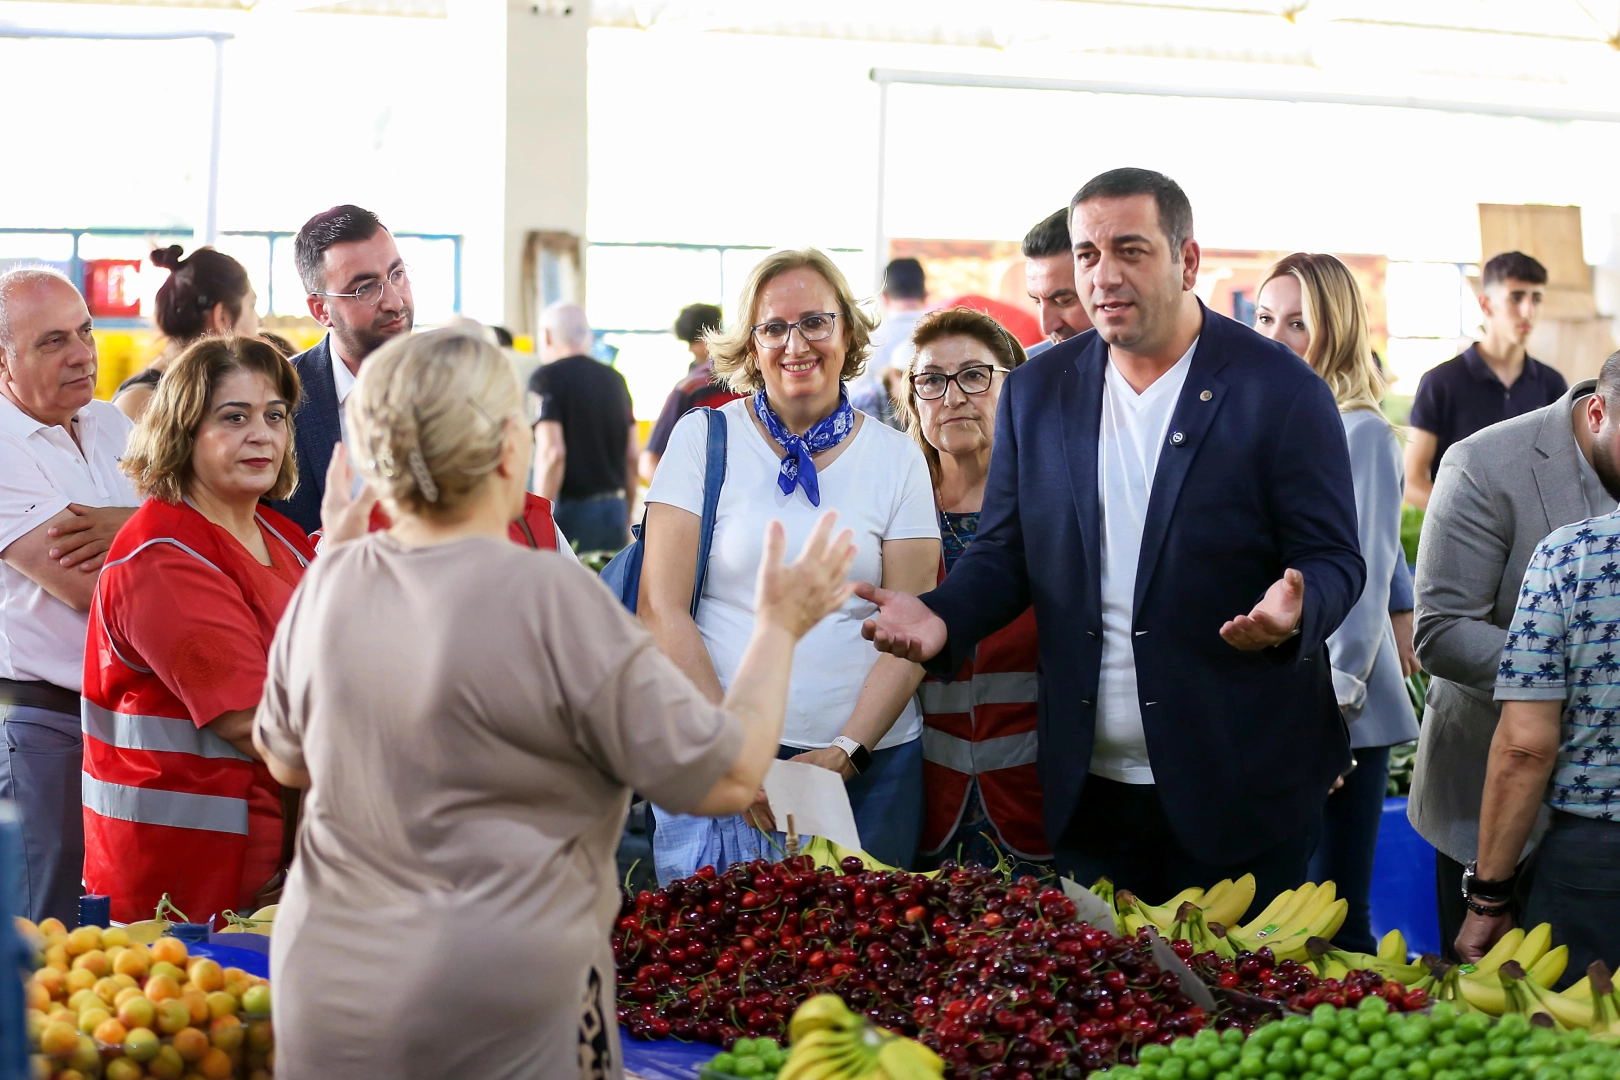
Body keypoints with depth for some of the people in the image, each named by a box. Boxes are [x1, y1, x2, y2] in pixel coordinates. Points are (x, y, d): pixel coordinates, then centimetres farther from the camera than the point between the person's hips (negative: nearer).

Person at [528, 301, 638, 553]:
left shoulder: (545, 379, -7)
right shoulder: (615, 379, 13)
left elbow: (551, 453, -17)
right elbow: (633, 455, 14)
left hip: (570, 509, -6)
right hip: (615, 510, 6)